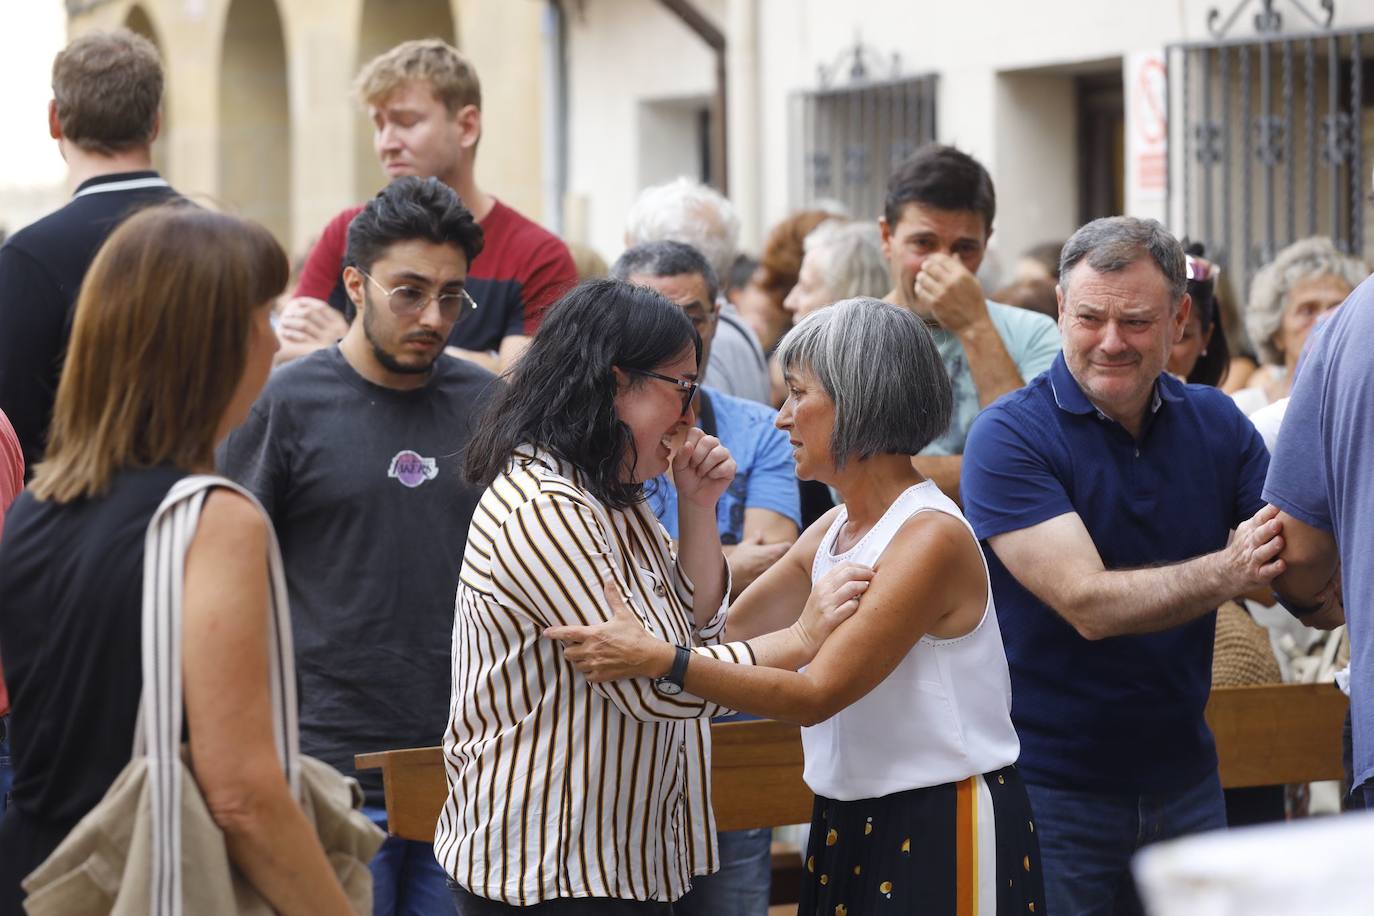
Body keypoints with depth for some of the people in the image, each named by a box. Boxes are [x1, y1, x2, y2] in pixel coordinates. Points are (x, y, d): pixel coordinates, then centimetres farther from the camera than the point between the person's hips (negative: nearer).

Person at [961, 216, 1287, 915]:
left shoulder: (1217, 424, 3)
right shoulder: (1010, 437, -12)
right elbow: (1088, 605, -21)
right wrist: (1226, 573, -31)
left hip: (1183, 775, 5)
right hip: (1049, 788, -4)